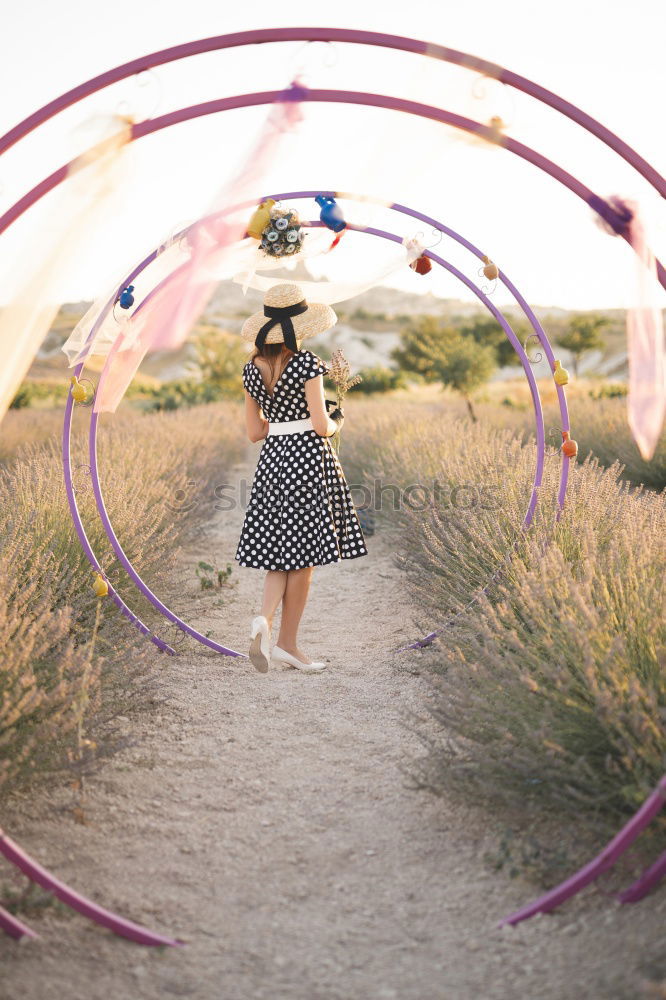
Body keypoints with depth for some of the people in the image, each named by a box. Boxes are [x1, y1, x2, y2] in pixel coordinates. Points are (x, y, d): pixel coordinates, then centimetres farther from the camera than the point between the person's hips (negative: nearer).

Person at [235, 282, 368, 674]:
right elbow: (322, 426, -15)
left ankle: (264, 617, -11)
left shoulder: (252, 369, 6)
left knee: (281, 550, 13)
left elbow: (255, 431, 8)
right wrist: (336, 421, 6)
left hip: (272, 458, 6)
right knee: (303, 555, 4)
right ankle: (288, 642, 11)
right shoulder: (307, 364, -12)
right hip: (308, 457, -5)